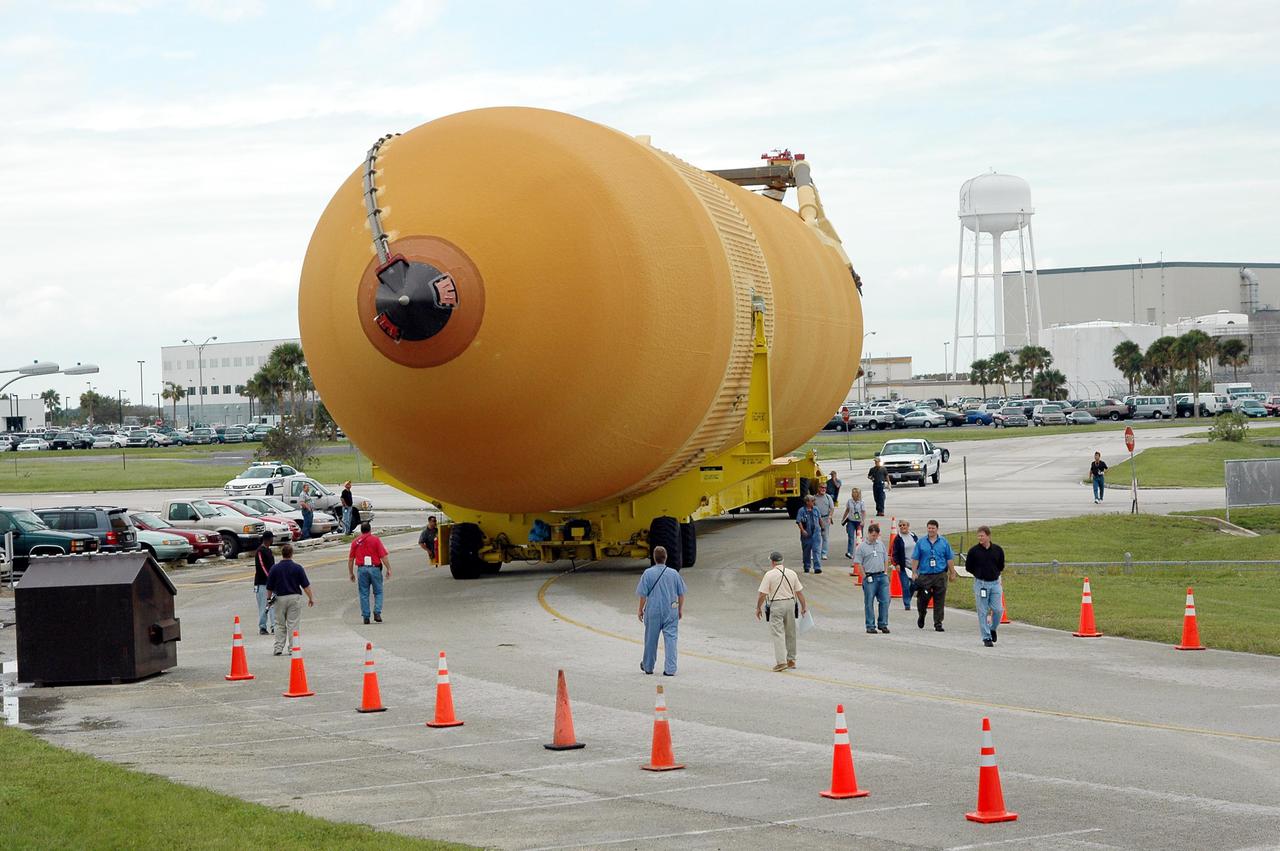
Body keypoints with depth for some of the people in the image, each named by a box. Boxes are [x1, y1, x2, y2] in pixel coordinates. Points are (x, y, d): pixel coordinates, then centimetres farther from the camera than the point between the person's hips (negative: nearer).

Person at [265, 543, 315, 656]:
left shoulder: (274, 568, -3)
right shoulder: (297, 568, -6)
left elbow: (269, 587, 2)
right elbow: (306, 585, -4)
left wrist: (270, 598, 18)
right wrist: (311, 598, 6)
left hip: (280, 598, 1)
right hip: (294, 598, -1)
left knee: (279, 624, 11)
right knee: (293, 624, 2)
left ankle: (278, 648, 5)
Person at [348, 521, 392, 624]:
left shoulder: (355, 541, 7)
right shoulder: (375, 539, -2)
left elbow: (350, 559, 10)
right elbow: (383, 556, -7)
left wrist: (351, 573, 18)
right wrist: (388, 569, -2)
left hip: (362, 569, 2)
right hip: (375, 568, -2)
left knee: (364, 594, 7)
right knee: (378, 592, 8)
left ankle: (365, 617, 4)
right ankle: (377, 613, -6)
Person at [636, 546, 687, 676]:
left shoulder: (648, 573, -8)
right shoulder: (674, 574, -2)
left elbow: (643, 595, -6)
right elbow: (681, 594, 5)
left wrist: (640, 609, 8)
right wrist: (680, 609, 19)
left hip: (653, 611, -1)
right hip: (671, 611, 1)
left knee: (651, 640, 13)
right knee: (670, 639, 1)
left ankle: (648, 666, 28)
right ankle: (670, 669, -6)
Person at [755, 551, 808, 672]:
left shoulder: (769, 574, -9)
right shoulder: (792, 573, 5)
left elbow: (762, 594, -9)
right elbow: (799, 592, 8)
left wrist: (758, 608, 2)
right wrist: (804, 606, 17)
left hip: (776, 605, -5)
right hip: (790, 603, 5)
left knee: (778, 634, -5)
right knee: (790, 633, 15)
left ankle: (781, 661, -13)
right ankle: (791, 660, 22)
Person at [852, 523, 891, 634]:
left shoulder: (881, 544, 12)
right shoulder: (861, 547, -4)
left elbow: (886, 559, 19)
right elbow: (858, 564, -5)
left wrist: (885, 573, 8)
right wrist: (865, 577, -9)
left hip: (882, 576, 5)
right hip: (870, 578, -5)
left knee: (885, 601, 2)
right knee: (869, 603, 0)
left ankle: (882, 624, 11)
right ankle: (870, 626, 6)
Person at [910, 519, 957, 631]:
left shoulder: (944, 542, 7)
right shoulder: (921, 542, 5)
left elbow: (950, 559, 11)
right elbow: (915, 558, 5)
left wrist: (952, 573, 8)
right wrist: (914, 573, -1)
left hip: (940, 575, 0)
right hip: (924, 575, 0)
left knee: (939, 601, -2)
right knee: (923, 598, 1)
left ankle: (938, 623, 5)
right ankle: (921, 615, 30)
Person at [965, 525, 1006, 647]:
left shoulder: (997, 550, 2)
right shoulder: (974, 550, -5)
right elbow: (968, 567, 5)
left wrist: (994, 574, 6)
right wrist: (980, 573, 4)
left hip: (995, 583, 2)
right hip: (980, 583, -2)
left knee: (998, 609, -3)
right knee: (982, 612, -1)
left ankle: (992, 629, 24)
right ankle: (986, 638, 5)